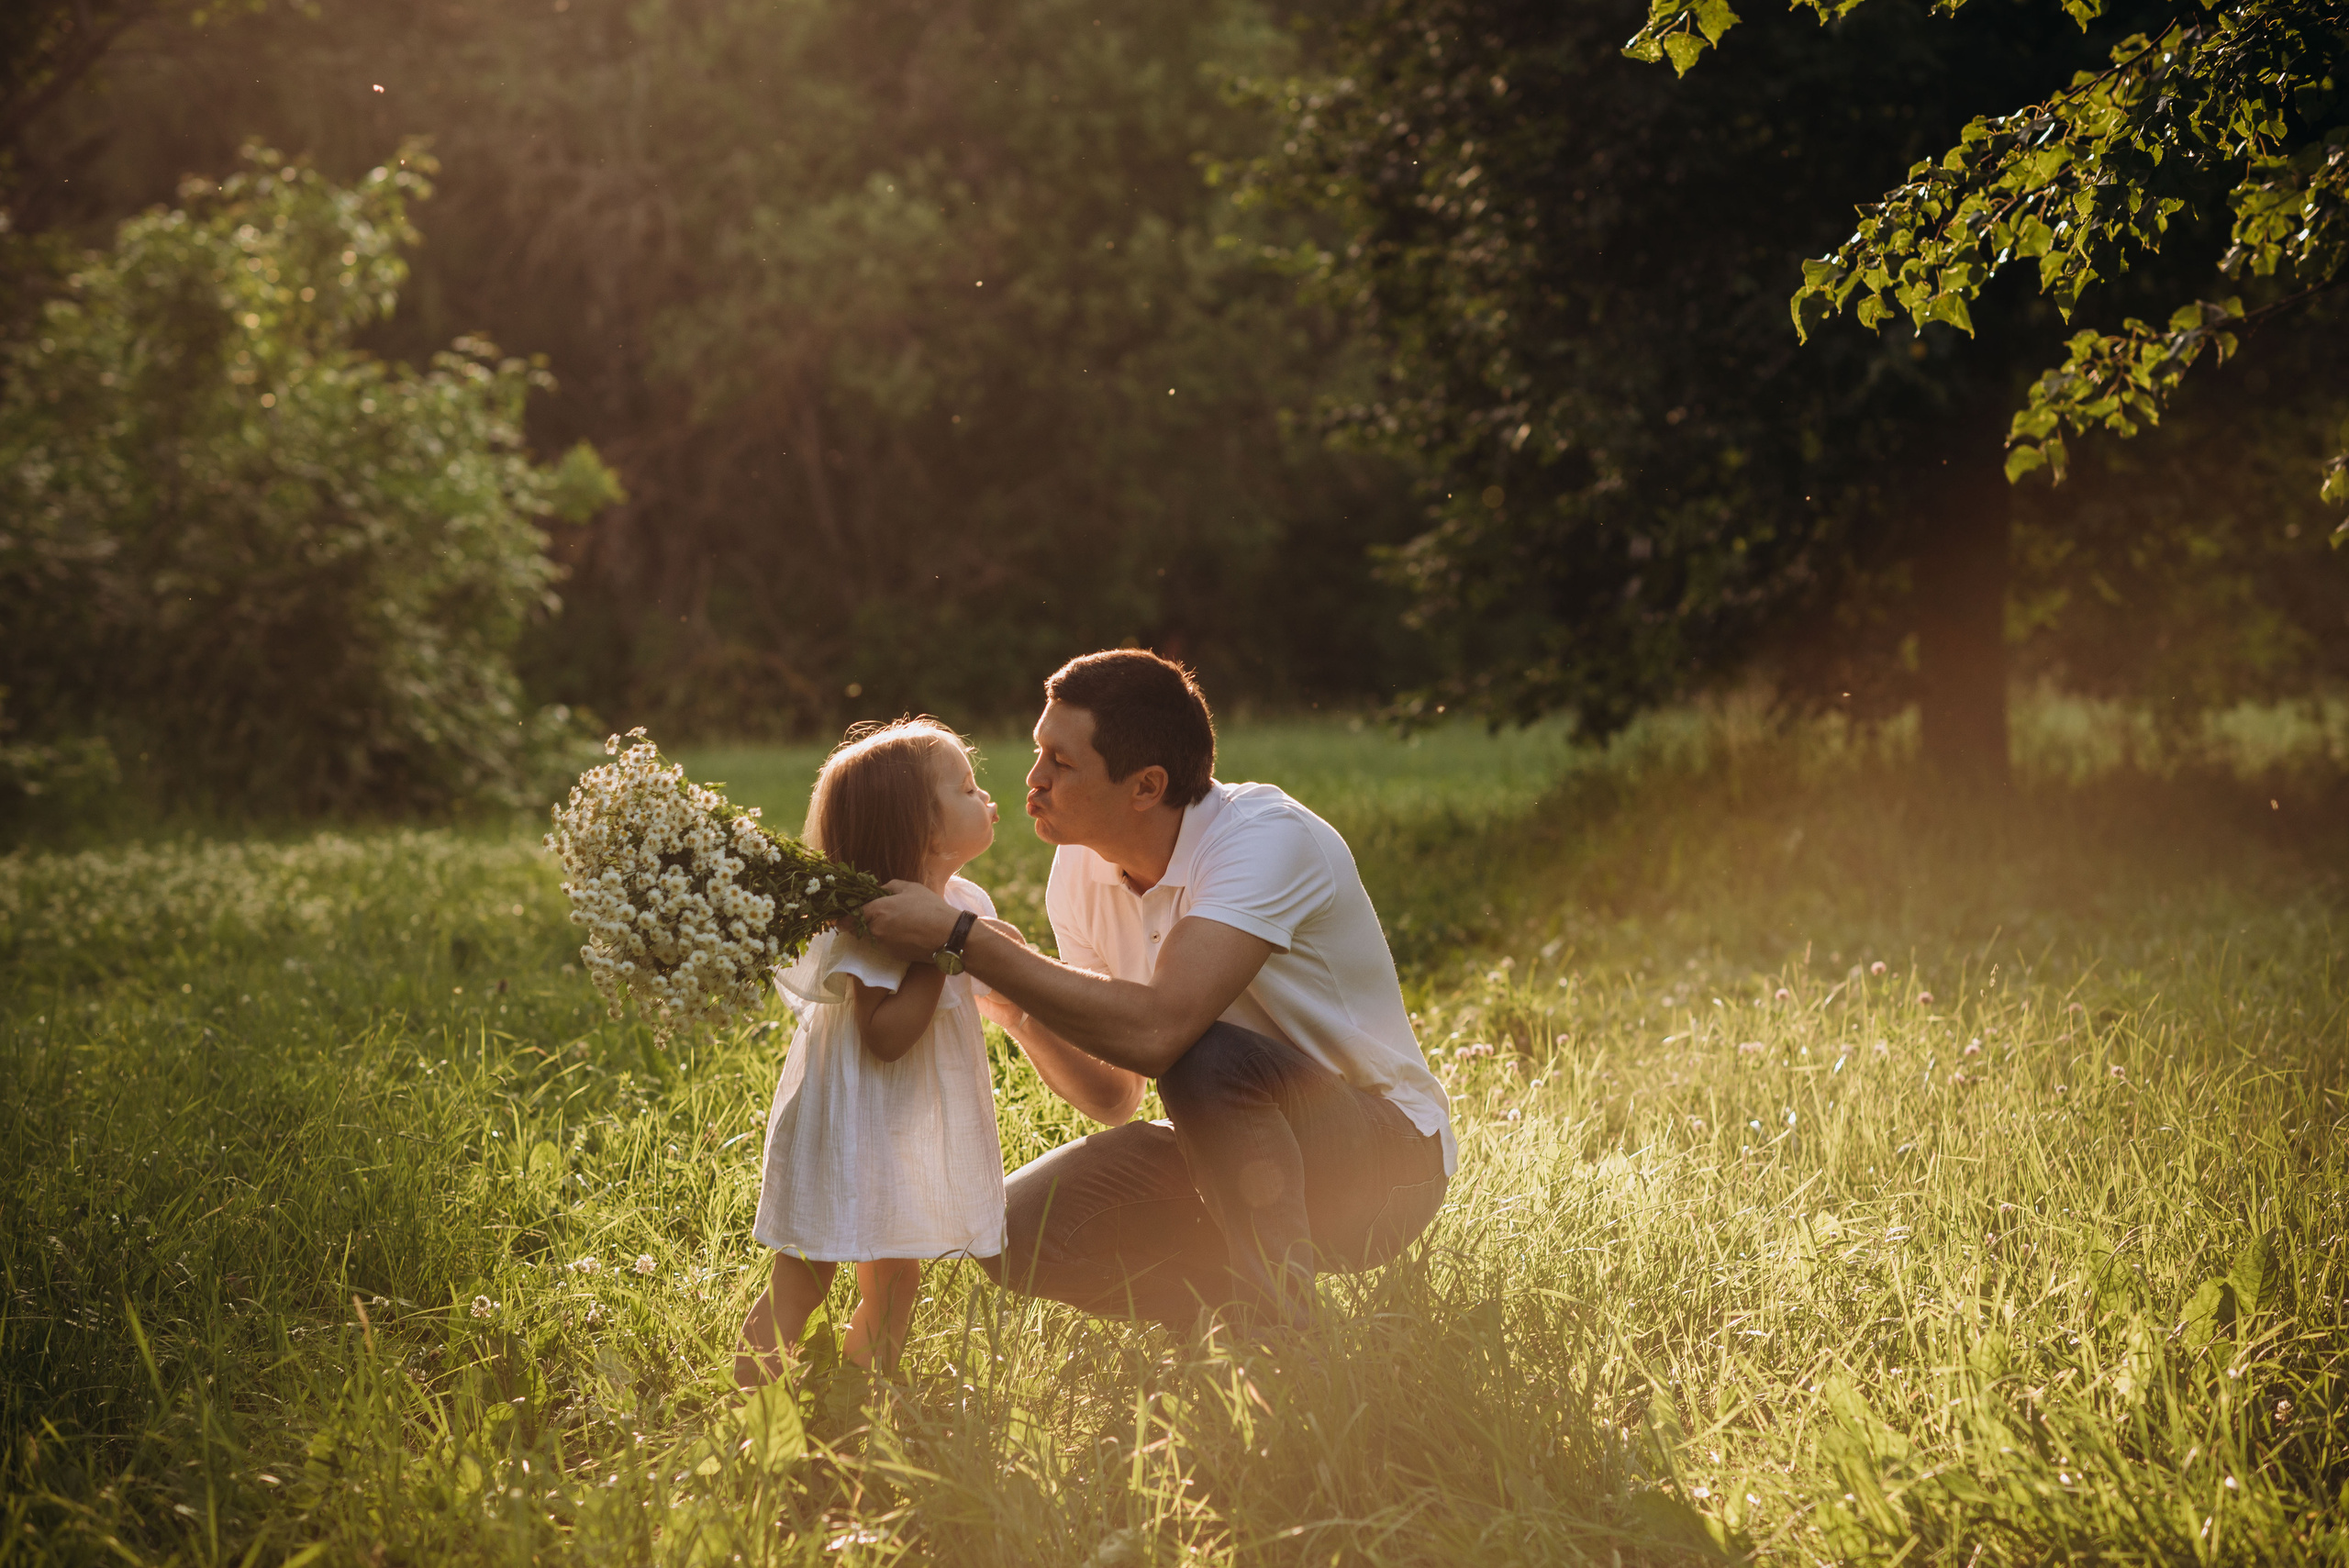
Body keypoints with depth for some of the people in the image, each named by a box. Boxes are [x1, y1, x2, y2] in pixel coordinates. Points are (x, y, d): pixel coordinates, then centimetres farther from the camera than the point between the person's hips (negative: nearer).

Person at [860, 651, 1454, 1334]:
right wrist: (1022, 1010, -17)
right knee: (1019, 1231, -13)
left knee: (1202, 1054, -36)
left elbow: (1155, 1029, -39)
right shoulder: (1081, 870, -2)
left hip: (1386, 1150, -7)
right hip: (1238, 1142, 7)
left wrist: (960, 937, -34)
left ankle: (1283, 1336, -20)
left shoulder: (1268, 838, -25)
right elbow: (1113, 1097, 3)